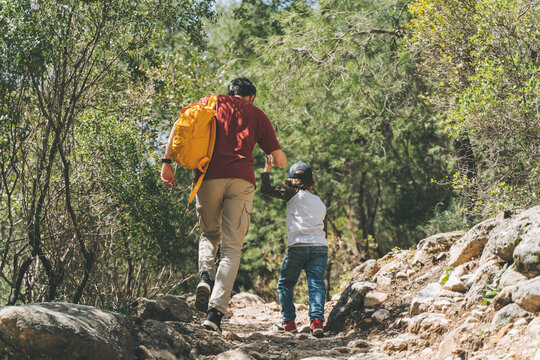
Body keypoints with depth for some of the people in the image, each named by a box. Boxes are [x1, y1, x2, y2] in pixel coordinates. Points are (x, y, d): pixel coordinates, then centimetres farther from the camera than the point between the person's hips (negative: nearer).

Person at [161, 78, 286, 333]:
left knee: (210, 234, 23)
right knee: (231, 247, 0)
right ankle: (216, 311, -15)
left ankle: (205, 275, -8)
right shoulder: (257, 114, 18)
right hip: (241, 180, -1)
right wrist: (278, 161, 39)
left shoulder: (210, 103, 20)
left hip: (209, 177, 1)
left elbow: (178, 127, 4)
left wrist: (167, 161, 4)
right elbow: (280, 160, 17)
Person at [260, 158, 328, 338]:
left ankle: (289, 321, 7)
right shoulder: (320, 203, 21)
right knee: (316, 284, -3)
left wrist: (267, 168, 12)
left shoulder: (293, 194, 6)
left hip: (298, 246, -4)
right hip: (320, 247, 4)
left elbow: (266, 189, 4)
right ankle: (317, 320, -21)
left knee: (285, 284, 11)